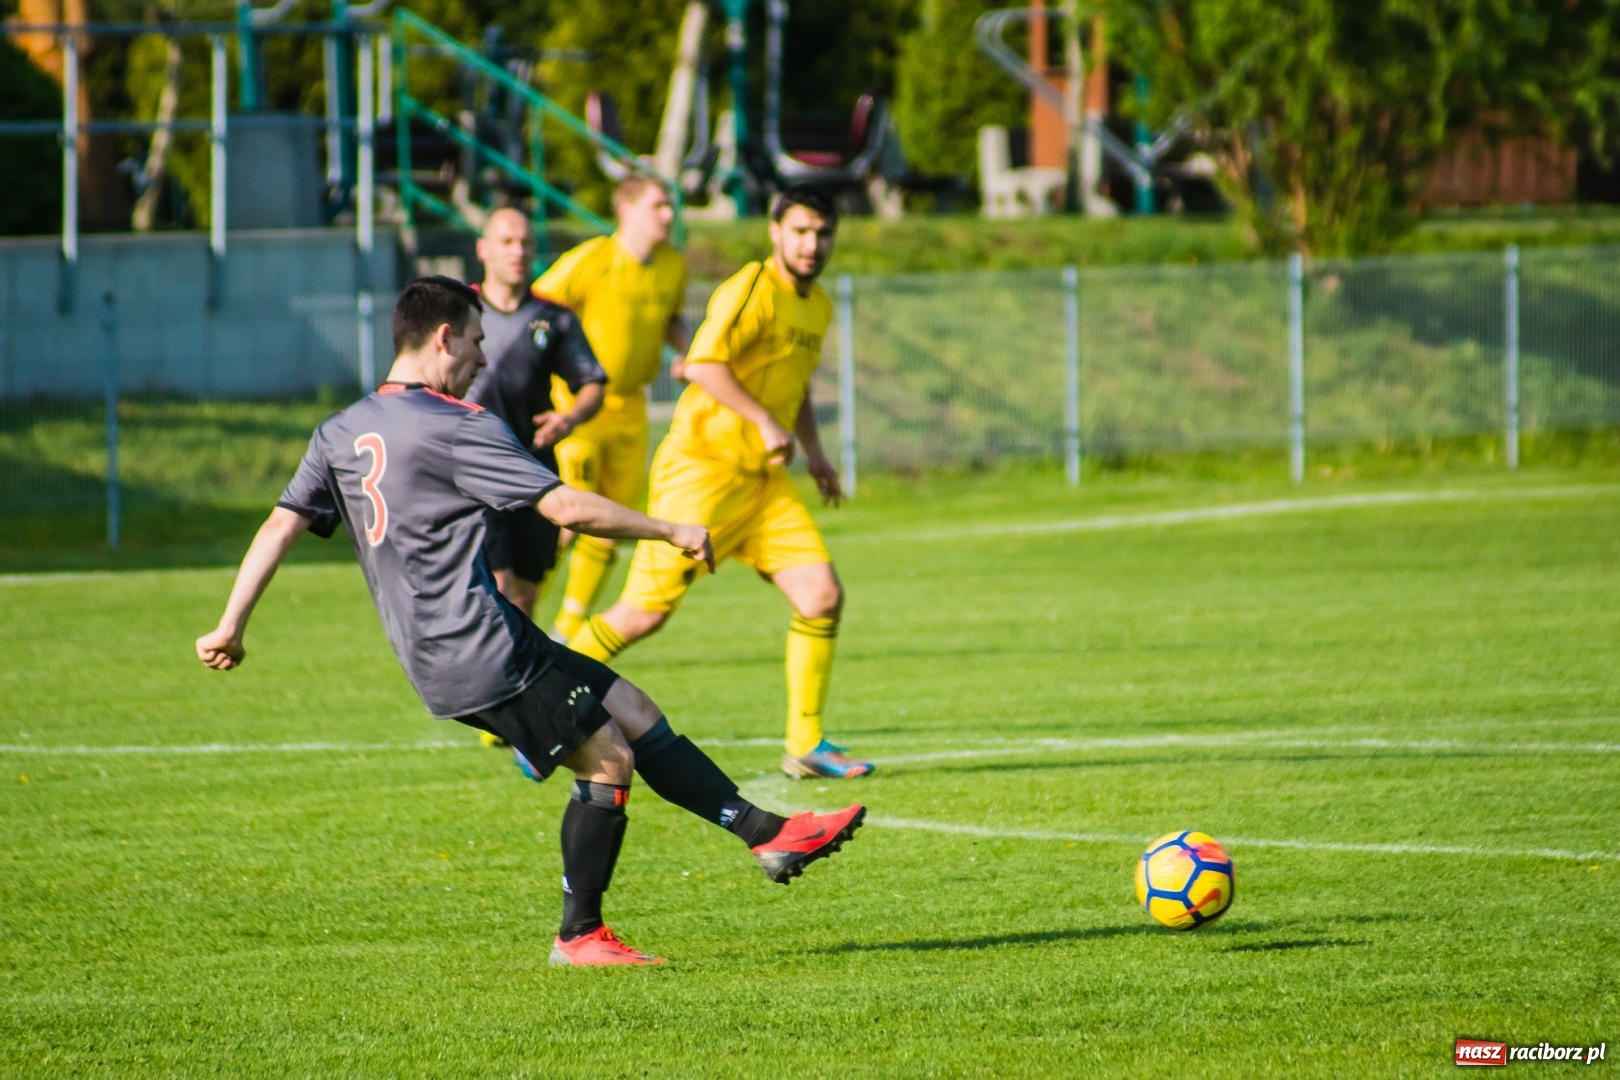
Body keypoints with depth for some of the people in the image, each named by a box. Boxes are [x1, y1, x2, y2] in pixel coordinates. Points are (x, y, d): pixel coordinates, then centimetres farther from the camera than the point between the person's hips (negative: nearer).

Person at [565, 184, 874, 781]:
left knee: (823, 596, -5)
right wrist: (765, 423, -24)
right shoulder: (752, 290, -13)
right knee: (645, 610, -8)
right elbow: (704, 364, -24)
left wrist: (813, 451, 19)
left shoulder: (818, 306, 15)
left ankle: (806, 745, 3)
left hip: (762, 477, 8)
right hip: (701, 465, -8)